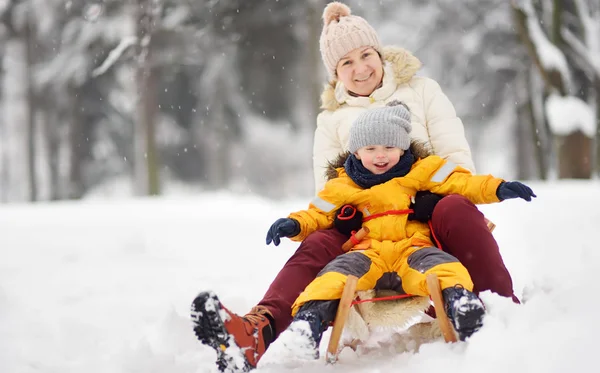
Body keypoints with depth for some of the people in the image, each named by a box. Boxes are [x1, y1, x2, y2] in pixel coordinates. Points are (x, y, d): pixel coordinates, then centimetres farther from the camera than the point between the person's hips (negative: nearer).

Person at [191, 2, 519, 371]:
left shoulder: (421, 90, 12)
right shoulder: (332, 119, 17)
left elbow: (457, 156, 3)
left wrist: (434, 194, -18)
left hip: (429, 208, -1)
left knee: (455, 209, -37)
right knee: (318, 246, -28)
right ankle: (259, 331, -54)